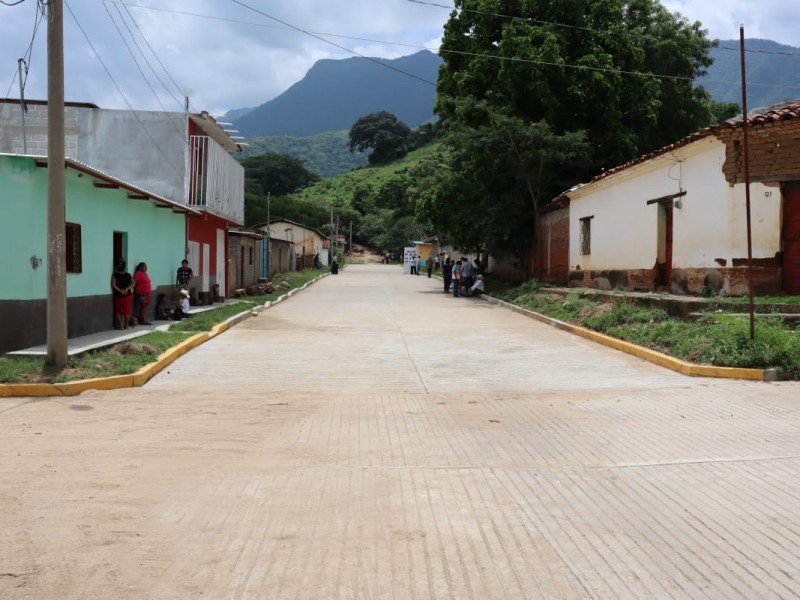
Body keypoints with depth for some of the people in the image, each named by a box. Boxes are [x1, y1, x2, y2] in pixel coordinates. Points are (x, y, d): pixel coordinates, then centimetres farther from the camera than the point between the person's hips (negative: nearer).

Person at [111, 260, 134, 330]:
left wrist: (120, 290, -14)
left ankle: (119, 325, 1)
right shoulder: (128, 275, 0)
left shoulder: (114, 275, -9)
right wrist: (127, 288, -6)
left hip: (118, 295, -2)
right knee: (127, 311, 7)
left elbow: (113, 285, -17)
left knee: (117, 311, 9)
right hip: (127, 296, 2)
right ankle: (126, 325, 7)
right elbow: (133, 284, 0)